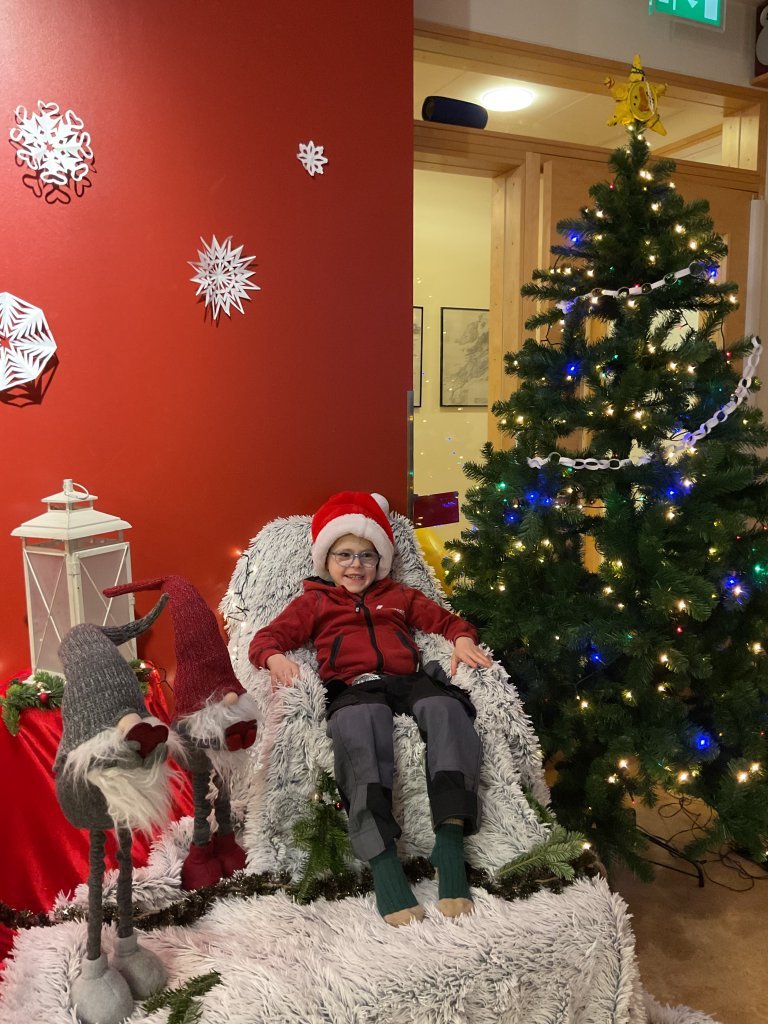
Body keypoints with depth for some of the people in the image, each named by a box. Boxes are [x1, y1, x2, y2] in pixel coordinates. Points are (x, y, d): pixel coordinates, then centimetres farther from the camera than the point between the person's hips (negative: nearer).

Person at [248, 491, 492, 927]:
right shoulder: (313, 602, 27)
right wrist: (275, 657, -9)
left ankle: (451, 845, -42)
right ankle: (384, 863, -49)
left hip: (408, 681, 3)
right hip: (352, 689, -2)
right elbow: (267, 637, 15)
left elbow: (447, 619, 26)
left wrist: (463, 639, 2)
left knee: (447, 708, -35)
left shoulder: (400, 596, 34)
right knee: (360, 724, -41)